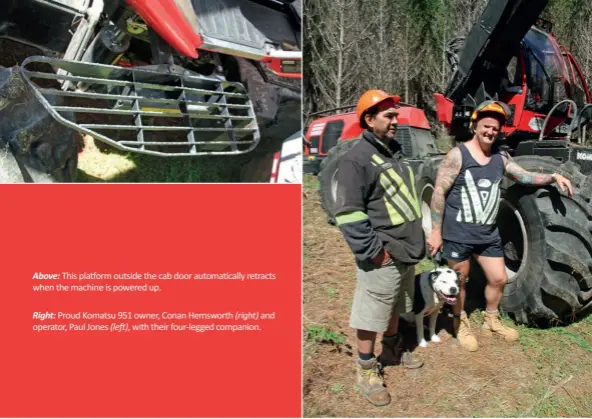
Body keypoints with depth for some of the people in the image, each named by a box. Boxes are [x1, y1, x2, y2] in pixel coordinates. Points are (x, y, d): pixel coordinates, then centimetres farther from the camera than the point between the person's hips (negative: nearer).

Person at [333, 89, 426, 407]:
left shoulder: (395, 151, 12)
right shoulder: (356, 159, -18)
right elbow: (347, 214, -21)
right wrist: (374, 251, -20)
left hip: (406, 252, 9)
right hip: (382, 258, -9)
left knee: (394, 309, 24)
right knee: (371, 317, 2)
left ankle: (393, 351, 42)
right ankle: (367, 370, 17)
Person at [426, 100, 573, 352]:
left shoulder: (500, 157, 5)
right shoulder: (457, 155, -13)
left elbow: (525, 176, 10)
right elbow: (439, 193, -14)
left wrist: (553, 177, -9)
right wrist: (436, 231, -14)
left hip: (489, 234, 6)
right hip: (458, 234, -6)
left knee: (498, 279, 14)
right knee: (458, 281, 9)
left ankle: (491, 322, 36)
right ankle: (461, 324, 30)